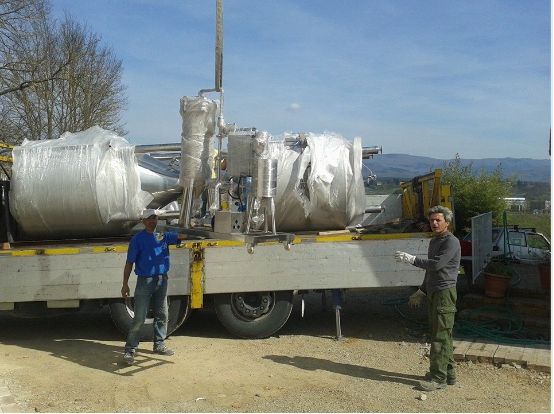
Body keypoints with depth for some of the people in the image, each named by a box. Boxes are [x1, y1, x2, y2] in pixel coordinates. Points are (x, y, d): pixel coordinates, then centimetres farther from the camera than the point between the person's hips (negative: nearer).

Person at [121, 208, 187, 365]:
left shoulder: (164, 235, 7)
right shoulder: (138, 239, -6)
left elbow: (180, 236, -7)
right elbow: (129, 263, -5)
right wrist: (125, 284, -9)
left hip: (162, 280, 5)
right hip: (145, 281, -5)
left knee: (162, 315, 13)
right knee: (139, 318, -6)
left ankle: (159, 345, 26)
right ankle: (130, 349, 3)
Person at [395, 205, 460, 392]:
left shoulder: (451, 241, -13)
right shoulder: (434, 241, 17)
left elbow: (436, 264, -25)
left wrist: (412, 259, -20)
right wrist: (422, 291, 24)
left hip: (445, 293, -10)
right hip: (433, 292, 10)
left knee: (440, 336, -6)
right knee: (440, 334, 14)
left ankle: (438, 378, -1)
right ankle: (448, 373, 24)